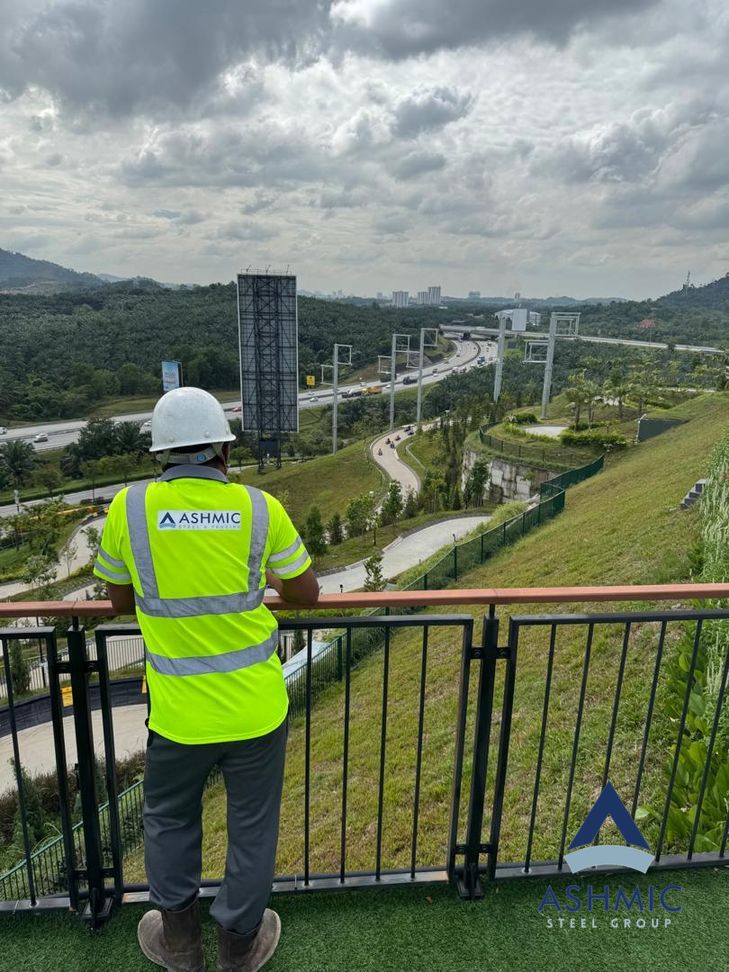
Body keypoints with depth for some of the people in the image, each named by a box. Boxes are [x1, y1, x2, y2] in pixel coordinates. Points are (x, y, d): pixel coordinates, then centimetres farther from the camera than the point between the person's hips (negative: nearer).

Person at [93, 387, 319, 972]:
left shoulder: (129, 508, -11)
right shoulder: (261, 509, -12)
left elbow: (120, 601, 5)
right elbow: (307, 595, 0)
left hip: (178, 712, 1)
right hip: (257, 707, 0)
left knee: (169, 820, 28)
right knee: (252, 826, 22)